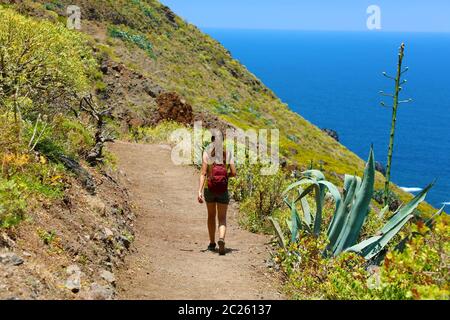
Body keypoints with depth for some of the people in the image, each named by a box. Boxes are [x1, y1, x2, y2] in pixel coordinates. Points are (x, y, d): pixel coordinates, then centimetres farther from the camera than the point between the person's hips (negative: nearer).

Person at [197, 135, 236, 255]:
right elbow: (233, 173, -4)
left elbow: (203, 173, -12)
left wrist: (200, 191, -14)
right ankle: (221, 239, -25)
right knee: (222, 218, 3)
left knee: (211, 215, 19)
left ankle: (212, 243, 26)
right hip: (223, 190, 0)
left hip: (209, 189, 0)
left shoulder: (207, 153, -5)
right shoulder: (228, 154, -1)